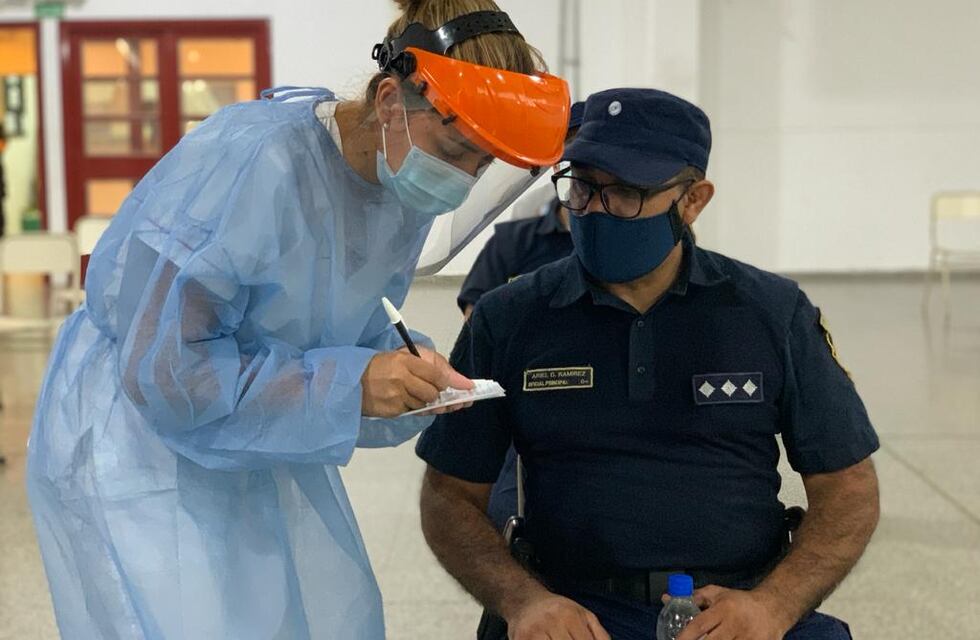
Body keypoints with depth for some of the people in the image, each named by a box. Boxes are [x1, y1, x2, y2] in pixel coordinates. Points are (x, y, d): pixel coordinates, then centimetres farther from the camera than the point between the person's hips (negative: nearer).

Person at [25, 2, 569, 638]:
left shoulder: (407, 186, -6)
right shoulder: (258, 161, -30)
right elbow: (162, 371, -28)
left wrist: (410, 369, -15)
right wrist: (348, 383, -31)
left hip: (265, 449, 7)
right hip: (138, 439, -7)